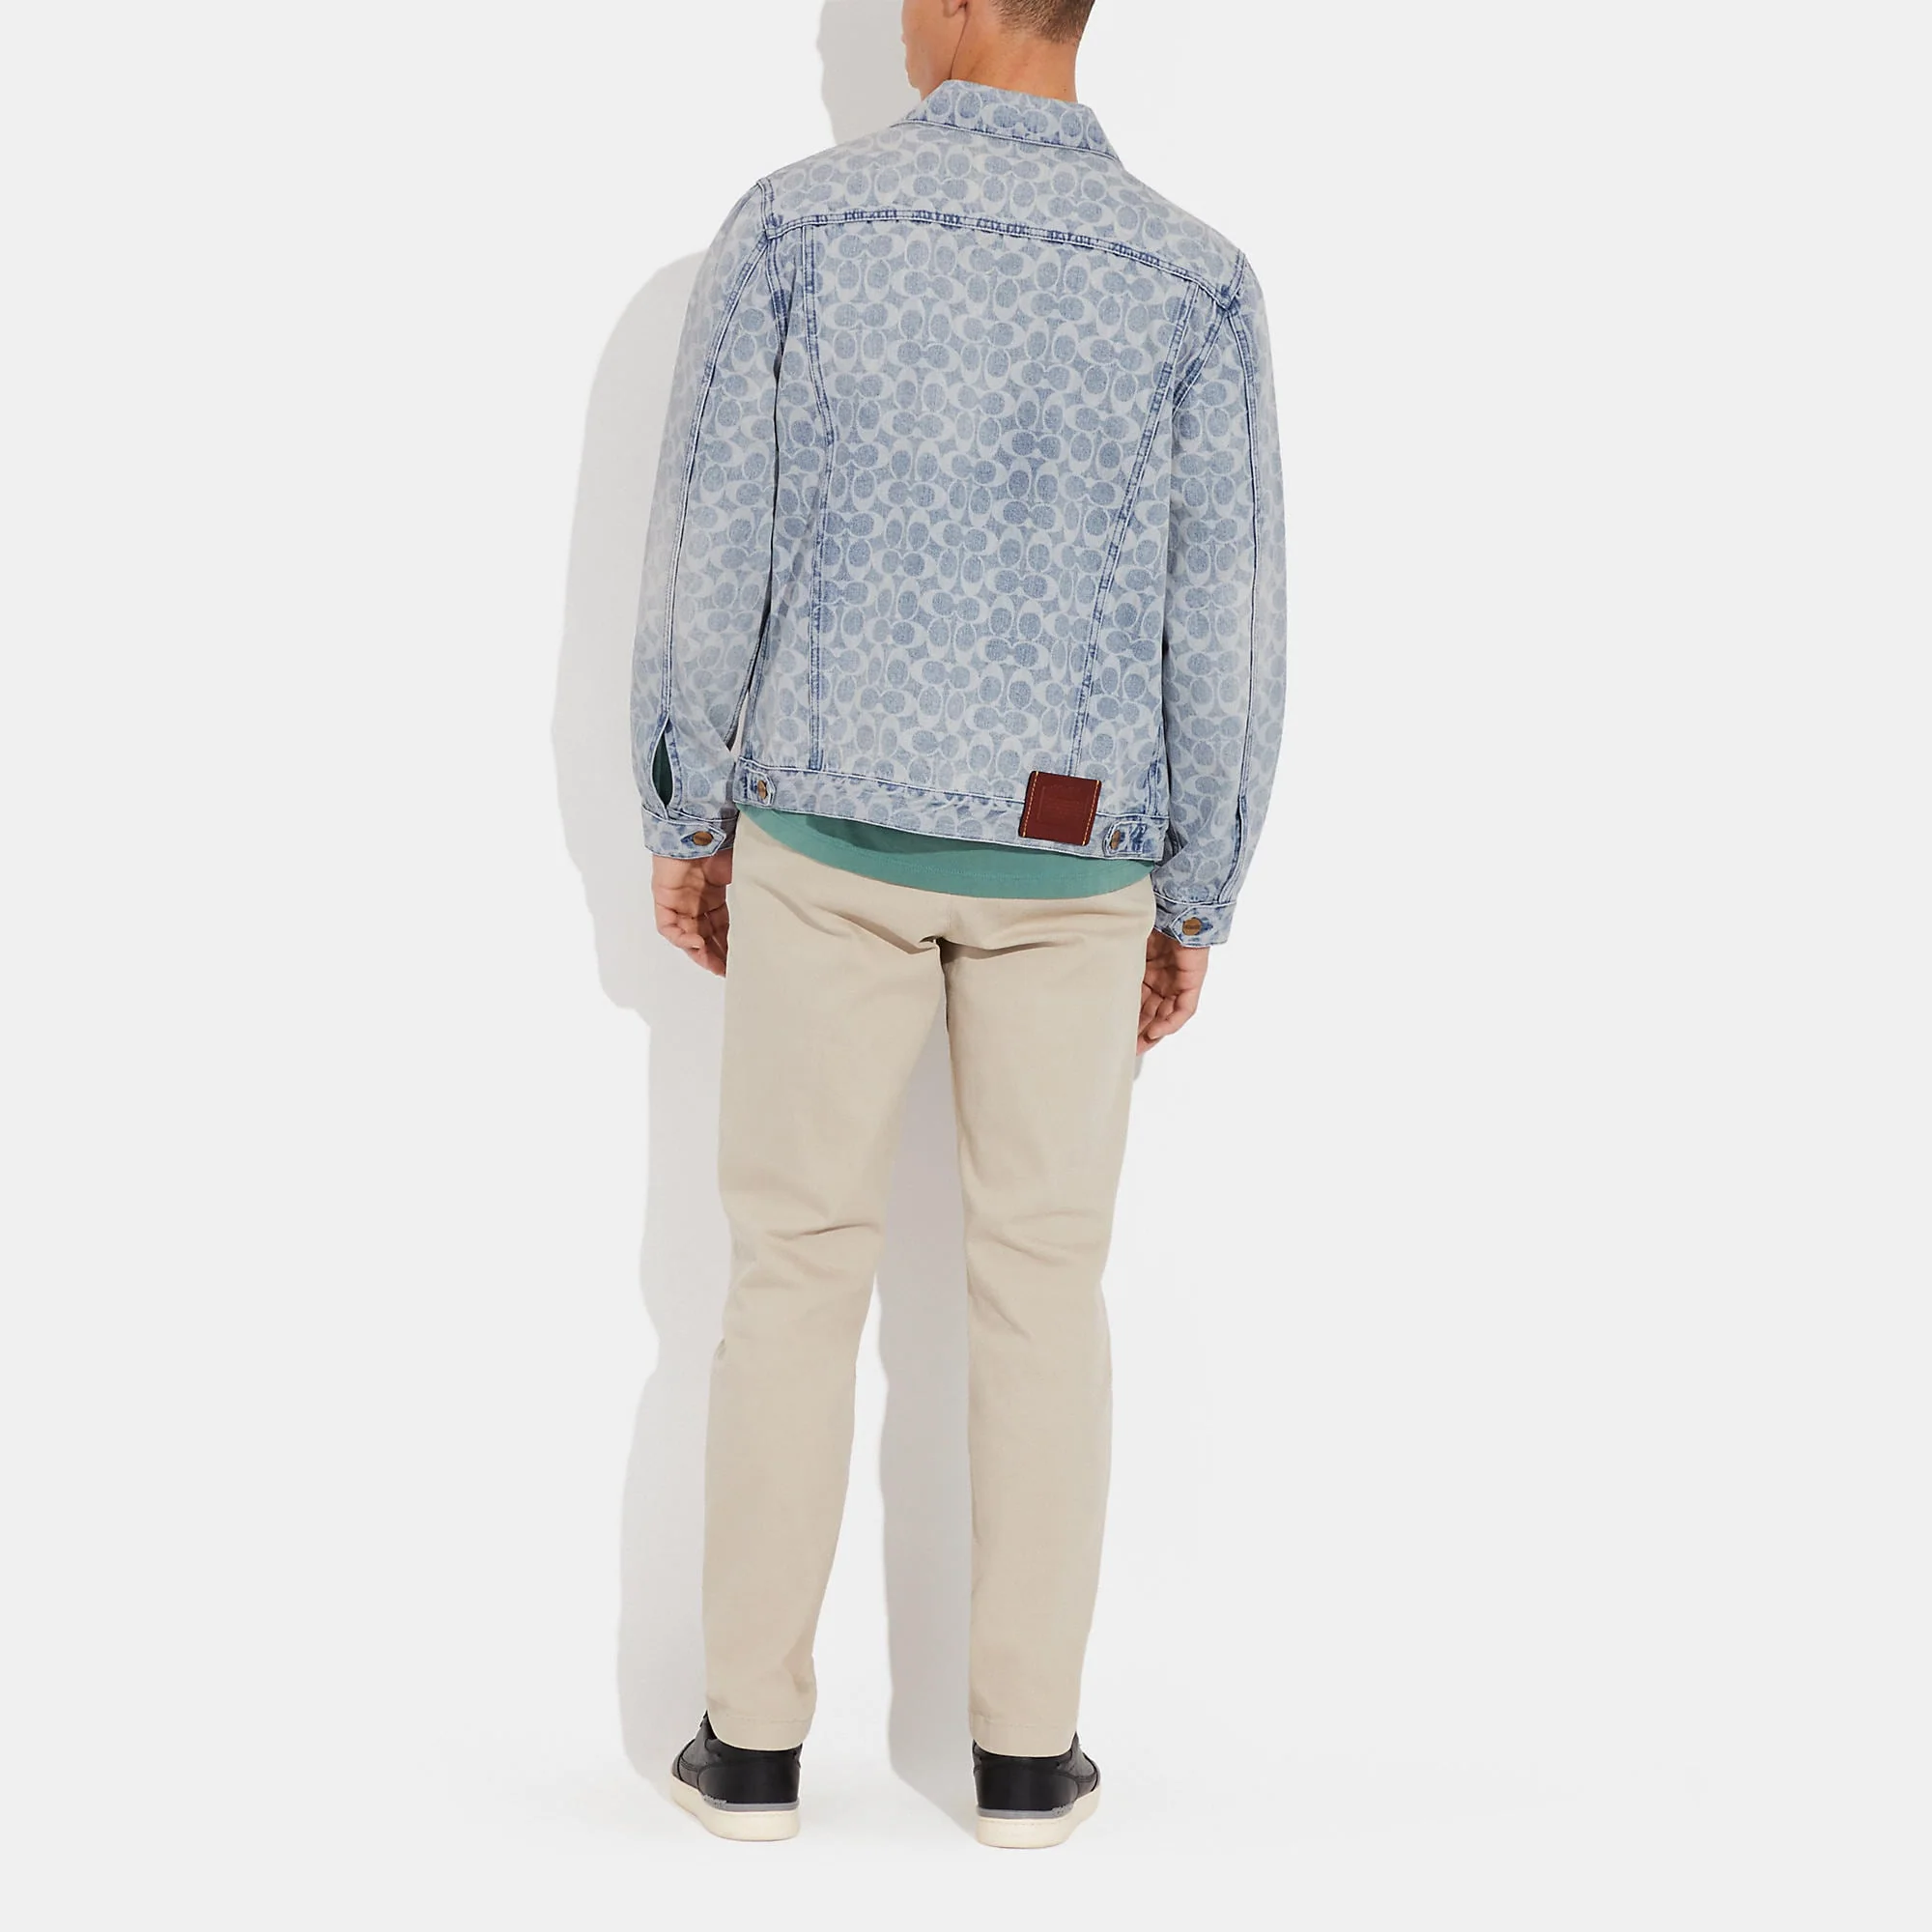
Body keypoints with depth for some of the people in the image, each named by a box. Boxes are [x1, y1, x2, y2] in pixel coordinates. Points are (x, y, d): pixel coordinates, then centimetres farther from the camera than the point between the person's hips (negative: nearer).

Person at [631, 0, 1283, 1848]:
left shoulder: (792, 221, -7)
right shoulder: (1195, 280, -6)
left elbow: (708, 548, -7)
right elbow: (1225, 628, -5)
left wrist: (685, 822, 5)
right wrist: (1194, 905, 6)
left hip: (829, 827, 0)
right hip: (1063, 861, 0)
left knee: (796, 1265, 10)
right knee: (1039, 1286, 10)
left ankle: (755, 1732, 16)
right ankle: (1026, 1746, 15)